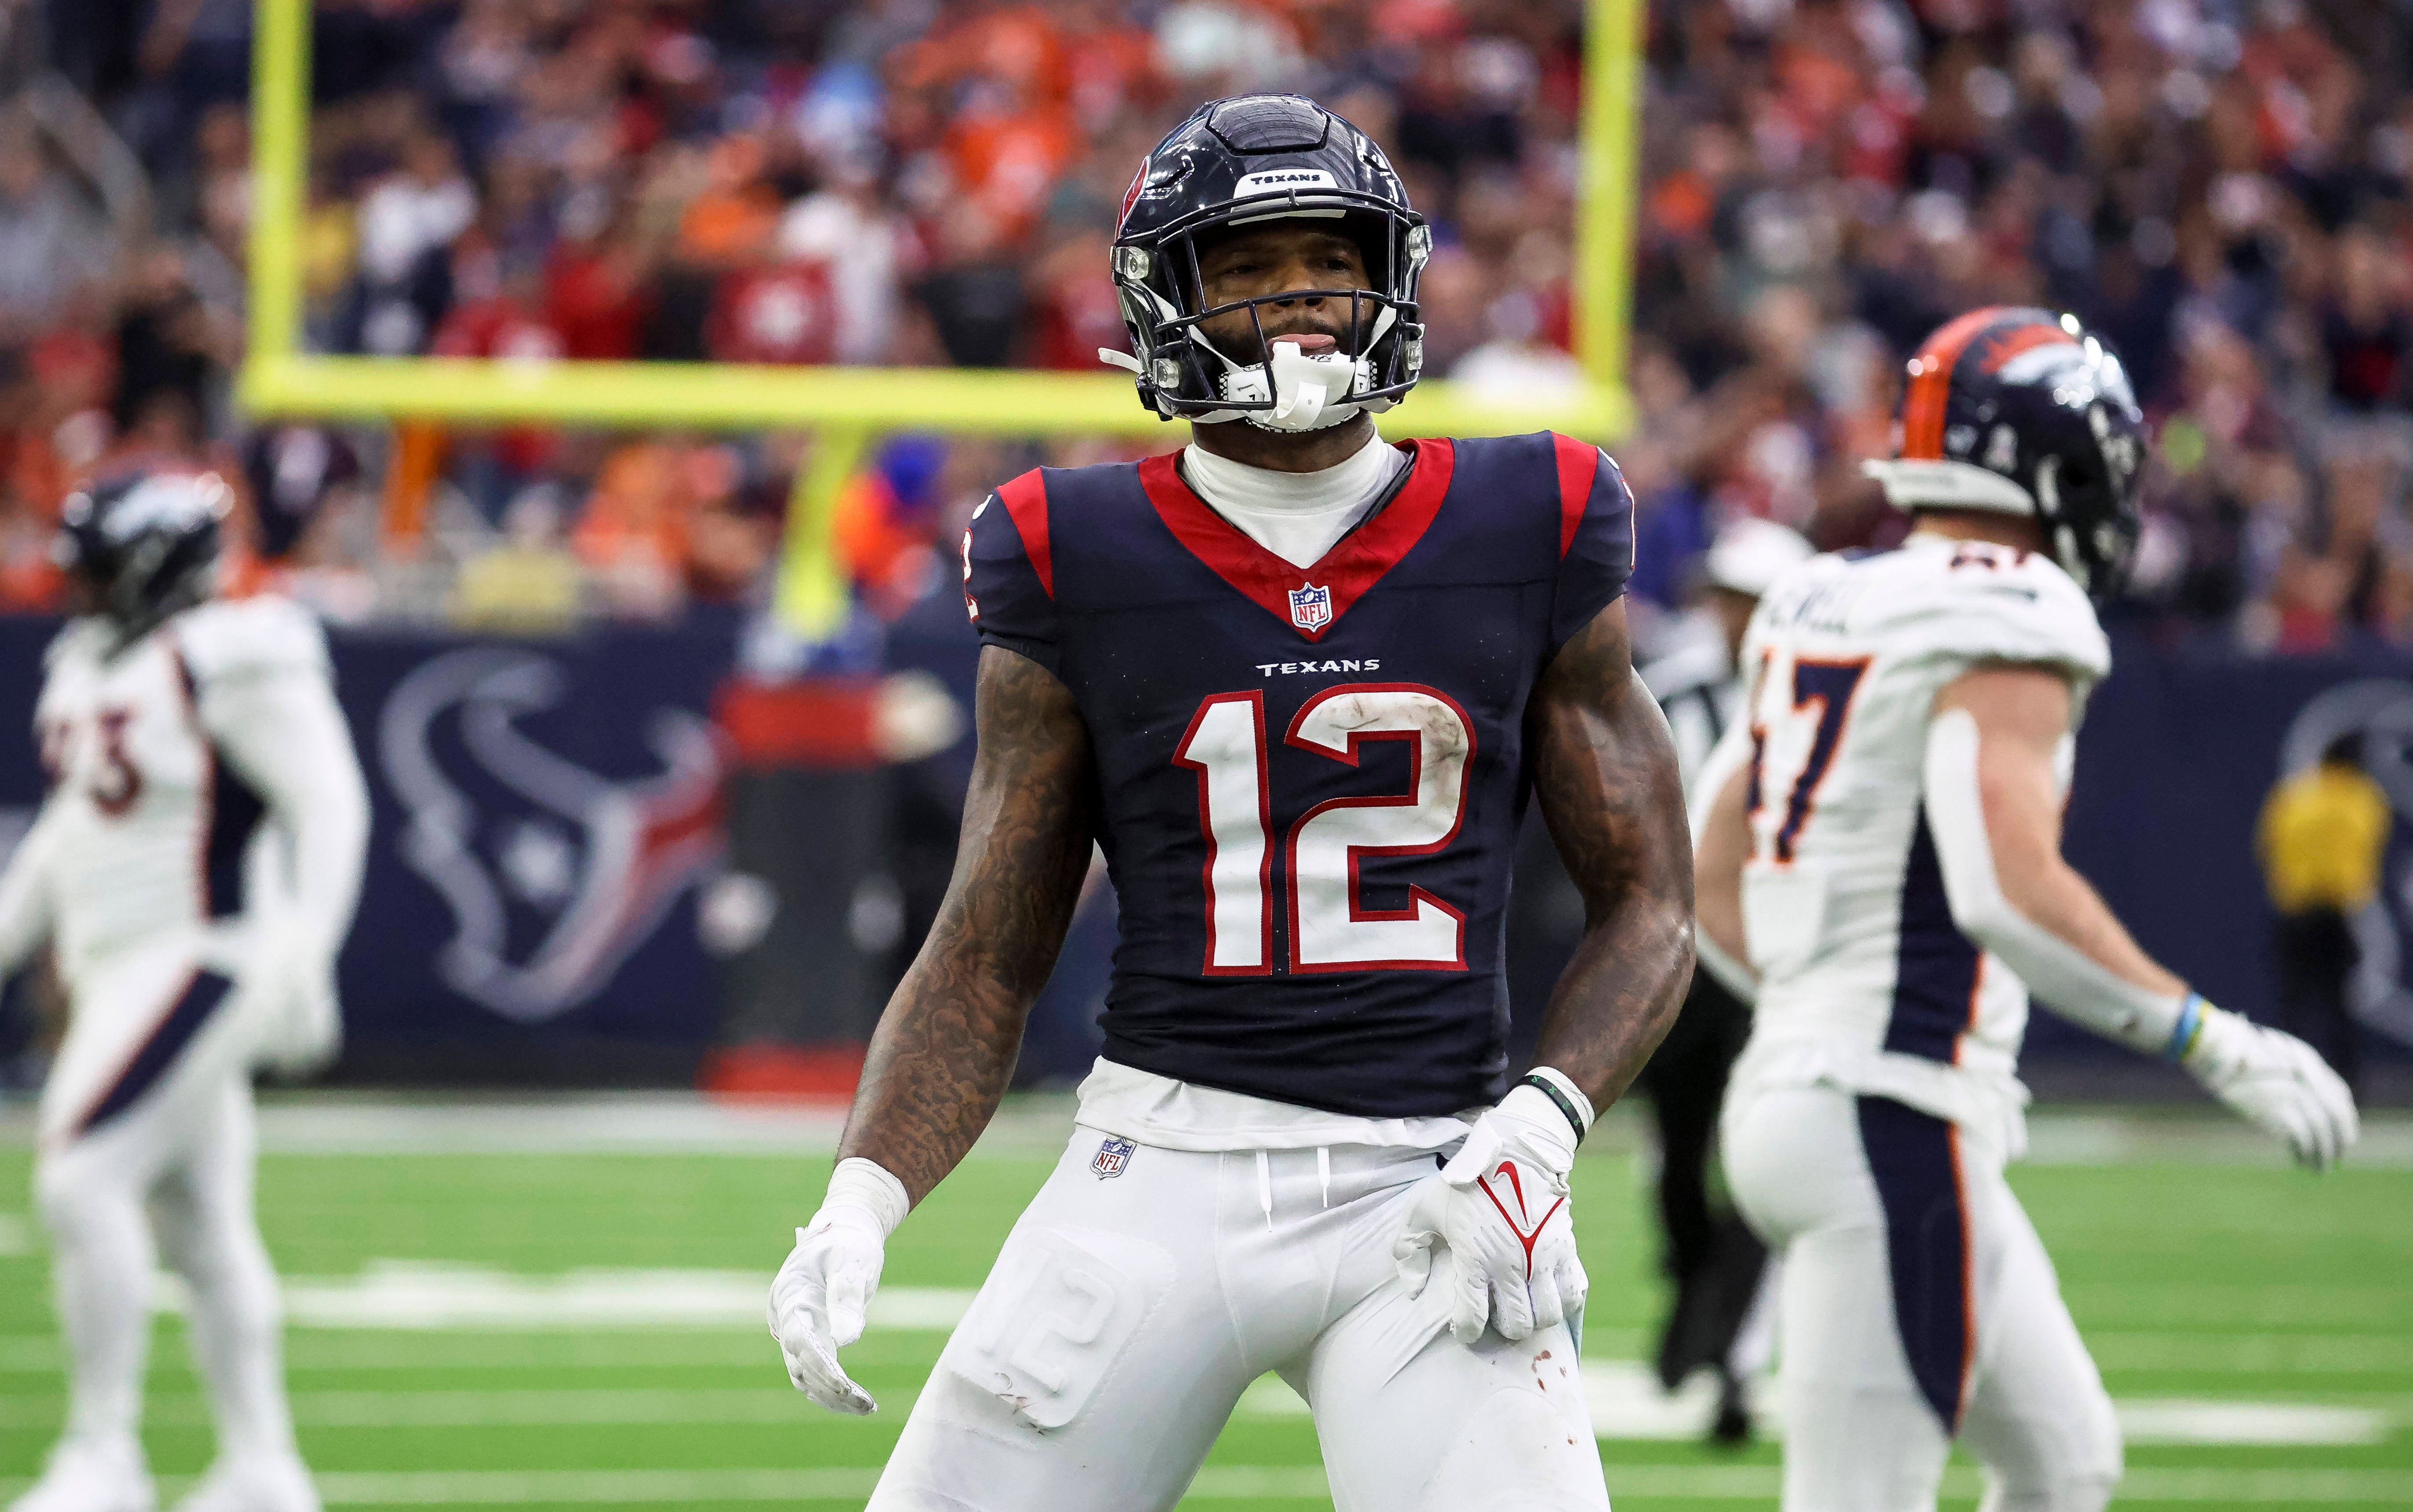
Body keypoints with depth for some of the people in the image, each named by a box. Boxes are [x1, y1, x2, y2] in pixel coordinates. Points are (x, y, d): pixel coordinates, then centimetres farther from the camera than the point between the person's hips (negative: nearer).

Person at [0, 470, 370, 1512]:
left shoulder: (231, 664, -15)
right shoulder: (89, 663, 13)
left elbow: (329, 808, -17)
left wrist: (301, 950, -26)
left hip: (194, 959, -9)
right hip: (120, 974, 9)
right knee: (198, 1228, 11)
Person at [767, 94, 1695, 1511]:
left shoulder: (1527, 545, 4)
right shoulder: (1081, 569, 3)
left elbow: (1649, 904, 8)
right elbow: (986, 957, 8)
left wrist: (1539, 1132, -9)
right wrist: (864, 1196, -8)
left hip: (1433, 1182, 0)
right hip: (1167, 1173, 0)